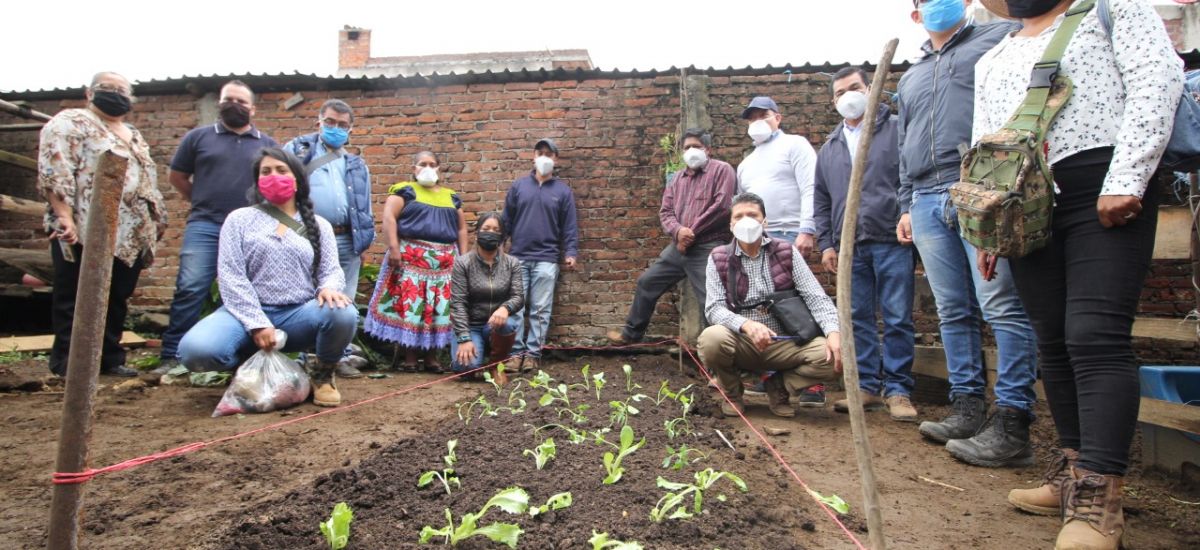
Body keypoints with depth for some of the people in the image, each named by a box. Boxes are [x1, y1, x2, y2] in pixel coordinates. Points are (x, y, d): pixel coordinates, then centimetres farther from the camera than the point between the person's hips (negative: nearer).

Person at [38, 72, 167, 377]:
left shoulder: (134, 136, 23)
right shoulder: (70, 122, -2)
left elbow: (147, 181, 26)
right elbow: (54, 171, -14)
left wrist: (157, 220, 17)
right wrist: (65, 217, -22)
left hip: (129, 237, 7)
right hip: (86, 234, -7)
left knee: (116, 301, 11)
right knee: (75, 300, 1)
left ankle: (110, 358, 20)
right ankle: (67, 361, 10)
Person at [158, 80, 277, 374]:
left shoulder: (267, 144, 12)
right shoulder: (199, 136, 11)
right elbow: (176, 176, 17)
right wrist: (203, 201, 12)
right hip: (205, 226, -1)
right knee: (190, 289, -9)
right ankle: (172, 355, -3)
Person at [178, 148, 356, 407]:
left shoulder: (319, 225, 14)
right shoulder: (239, 219, 8)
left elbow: (331, 271, 7)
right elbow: (230, 276, -2)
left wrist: (329, 287, -20)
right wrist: (257, 324, -14)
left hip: (299, 314, 1)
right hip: (248, 313, 0)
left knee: (343, 314, -33)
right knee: (196, 350, -31)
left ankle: (323, 374, -1)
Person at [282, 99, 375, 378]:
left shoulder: (357, 165, 21)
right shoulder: (297, 150, 11)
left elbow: (365, 208, 20)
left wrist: (364, 241, 12)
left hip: (346, 241, 4)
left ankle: (340, 355, 15)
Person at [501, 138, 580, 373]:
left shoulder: (563, 190, 7)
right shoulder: (519, 185, 10)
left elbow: (570, 226, 3)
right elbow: (506, 219, 10)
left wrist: (571, 252, -7)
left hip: (546, 260, -1)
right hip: (517, 257, 1)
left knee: (540, 309, 1)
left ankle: (533, 353, 8)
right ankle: (515, 351, 9)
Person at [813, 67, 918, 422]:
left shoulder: (896, 129, 6)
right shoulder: (829, 149, 20)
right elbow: (821, 200, 18)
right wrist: (826, 243, 9)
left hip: (892, 240, -4)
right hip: (849, 246, 5)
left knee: (898, 319, -2)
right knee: (858, 319, 6)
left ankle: (897, 390, 6)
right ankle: (867, 386, 14)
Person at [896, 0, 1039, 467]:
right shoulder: (911, 77, 29)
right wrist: (907, 205, 20)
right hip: (927, 201, 6)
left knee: (1002, 305, -11)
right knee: (953, 311, 5)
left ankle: (1011, 423, -9)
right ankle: (967, 407, 11)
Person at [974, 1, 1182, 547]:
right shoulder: (991, 62, 25)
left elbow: (1157, 78, -3)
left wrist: (1125, 178, -15)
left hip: (1104, 192, -5)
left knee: (1095, 338, -15)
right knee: (1055, 342, 5)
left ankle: (1097, 502, -15)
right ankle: (1075, 472, 13)